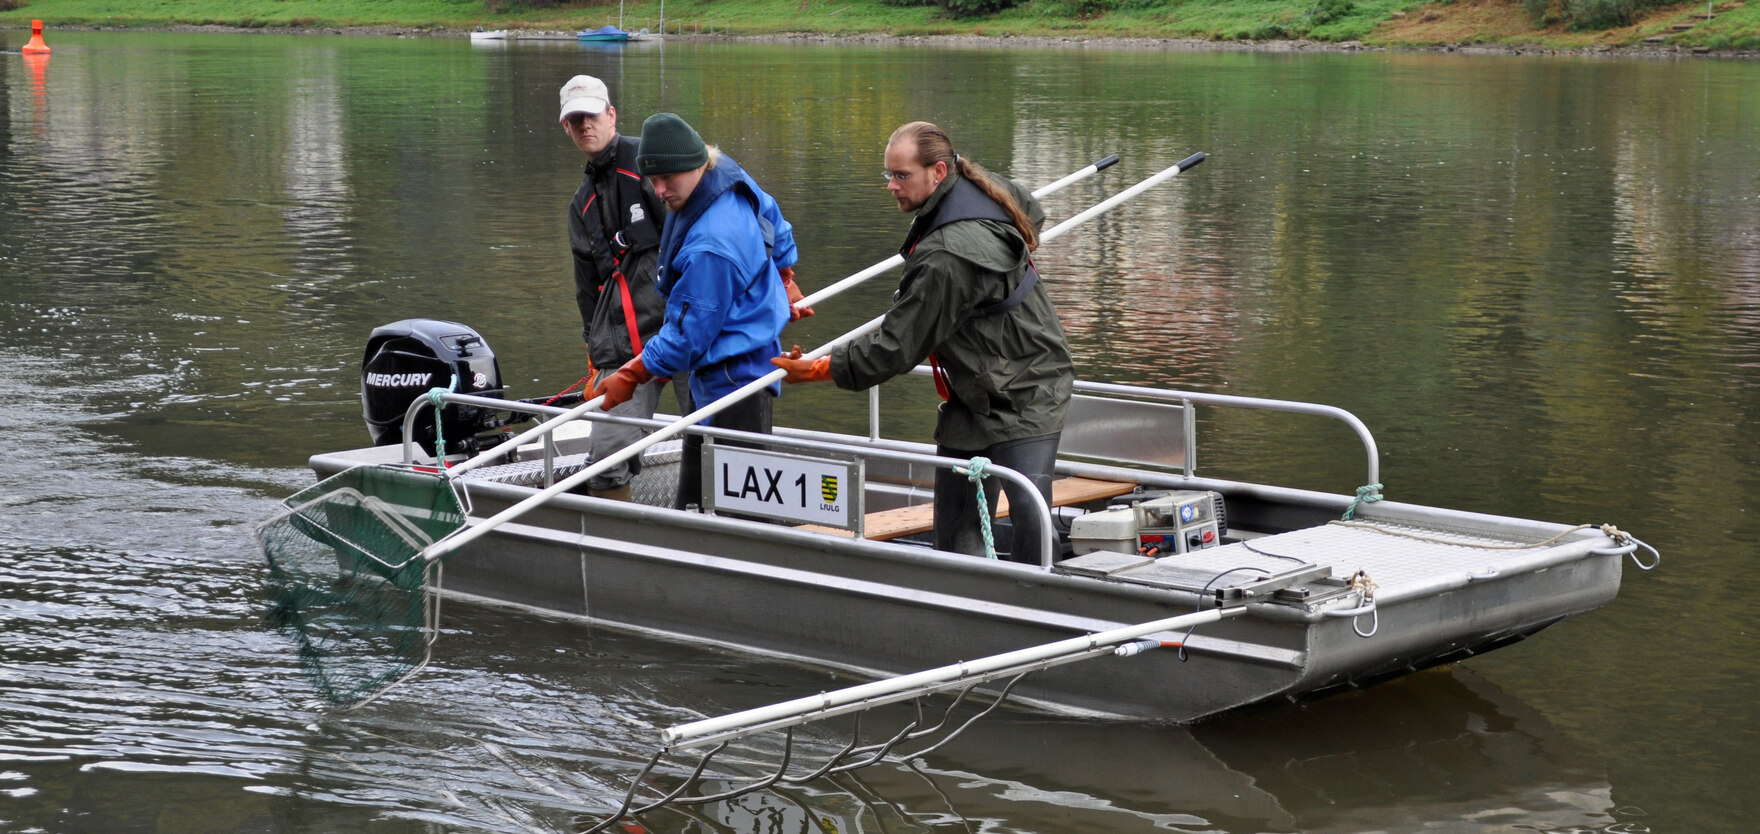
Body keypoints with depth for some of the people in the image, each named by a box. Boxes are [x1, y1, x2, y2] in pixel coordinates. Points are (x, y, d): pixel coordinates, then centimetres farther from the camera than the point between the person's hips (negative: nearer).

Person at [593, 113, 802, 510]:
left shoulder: (710, 246, -28)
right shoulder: (730, 179, 2)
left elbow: (689, 334, -20)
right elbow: (778, 235, 21)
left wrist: (629, 377, -10)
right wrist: (782, 287, 37)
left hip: (735, 379, -11)